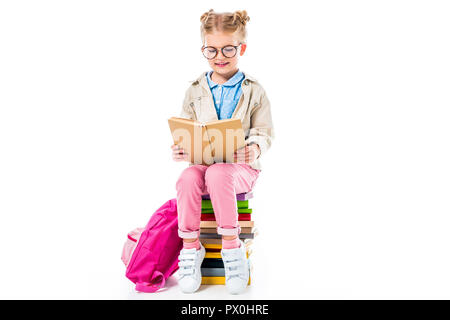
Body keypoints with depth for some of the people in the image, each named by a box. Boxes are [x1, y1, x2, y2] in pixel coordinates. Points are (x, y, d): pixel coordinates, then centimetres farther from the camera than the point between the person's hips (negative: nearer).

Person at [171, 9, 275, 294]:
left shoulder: (253, 91, 6)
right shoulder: (195, 91, 13)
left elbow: (264, 131, 4)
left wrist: (255, 148, -19)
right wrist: (180, 149, -8)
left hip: (240, 166, -2)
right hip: (201, 162, 3)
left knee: (217, 174, -36)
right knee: (188, 178, -31)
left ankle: (232, 245, -23)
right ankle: (190, 247, -16)